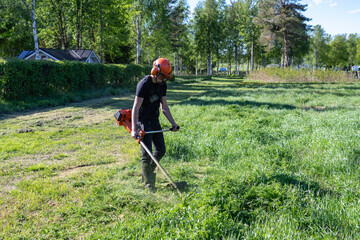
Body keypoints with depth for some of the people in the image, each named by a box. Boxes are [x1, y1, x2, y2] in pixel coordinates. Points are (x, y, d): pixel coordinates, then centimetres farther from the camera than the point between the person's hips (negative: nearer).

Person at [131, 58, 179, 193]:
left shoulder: (162, 85, 3)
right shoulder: (144, 84, -20)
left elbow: (164, 106, 11)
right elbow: (135, 108, -26)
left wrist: (173, 123, 7)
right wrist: (134, 130, -33)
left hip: (155, 121, 8)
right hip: (143, 121, -7)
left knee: (161, 150, 9)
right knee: (147, 153, -7)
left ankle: (147, 173, 29)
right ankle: (149, 184, 2)